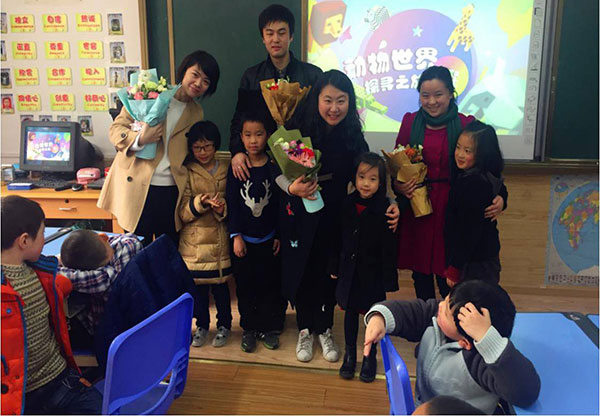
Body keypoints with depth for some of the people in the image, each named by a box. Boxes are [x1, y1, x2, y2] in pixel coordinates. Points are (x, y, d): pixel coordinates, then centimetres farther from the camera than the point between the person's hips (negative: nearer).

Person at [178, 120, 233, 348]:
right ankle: (202, 325, 31)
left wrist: (222, 208, -17)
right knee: (198, 286, 10)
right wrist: (200, 203, -22)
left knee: (220, 284, 8)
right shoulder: (187, 173, 0)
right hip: (194, 241, 0)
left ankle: (224, 325, 29)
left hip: (220, 240, 0)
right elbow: (182, 213, -5)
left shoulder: (227, 170, 2)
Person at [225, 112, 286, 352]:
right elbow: (232, 203, -3)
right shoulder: (237, 168, -3)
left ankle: (270, 327, 23)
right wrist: (236, 236, -6)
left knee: (271, 283, 7)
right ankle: (249, 328, 25)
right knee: (245, 284, 9)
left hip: (268, 239, 0)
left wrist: (279, 236, -2)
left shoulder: (274, 167, -3)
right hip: (244, 239, 0)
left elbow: (280, 204, -1)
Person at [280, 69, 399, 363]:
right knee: (302, 272, 9)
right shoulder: (298, 128, -13)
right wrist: (291, 188, -26)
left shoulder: (352, 136, -5)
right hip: (300, 217, -2)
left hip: (335, 217, 2)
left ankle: (325, 330, 35)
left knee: (329, 273, 12)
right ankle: (305, 330, 33)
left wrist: (388, 202, -15)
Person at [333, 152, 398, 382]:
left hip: (373, 272, -3)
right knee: (350, 311, 16)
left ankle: (370, 357, 34)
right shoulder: (347, 204, -3)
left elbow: (388, 247, -13)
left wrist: (388, 278, -12)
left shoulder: (384, 209, -15)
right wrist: (334, 266, 6)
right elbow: (339, 237, 3)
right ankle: (350, 355, 36)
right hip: (349, 269, 3)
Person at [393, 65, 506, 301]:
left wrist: (500, 197, -18)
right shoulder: (410, 122, 5)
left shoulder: (465, 125, -2)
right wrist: (399, 186, -12)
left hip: (450, 210, -2)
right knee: (420, 276, 12)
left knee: (447, 279, 1)